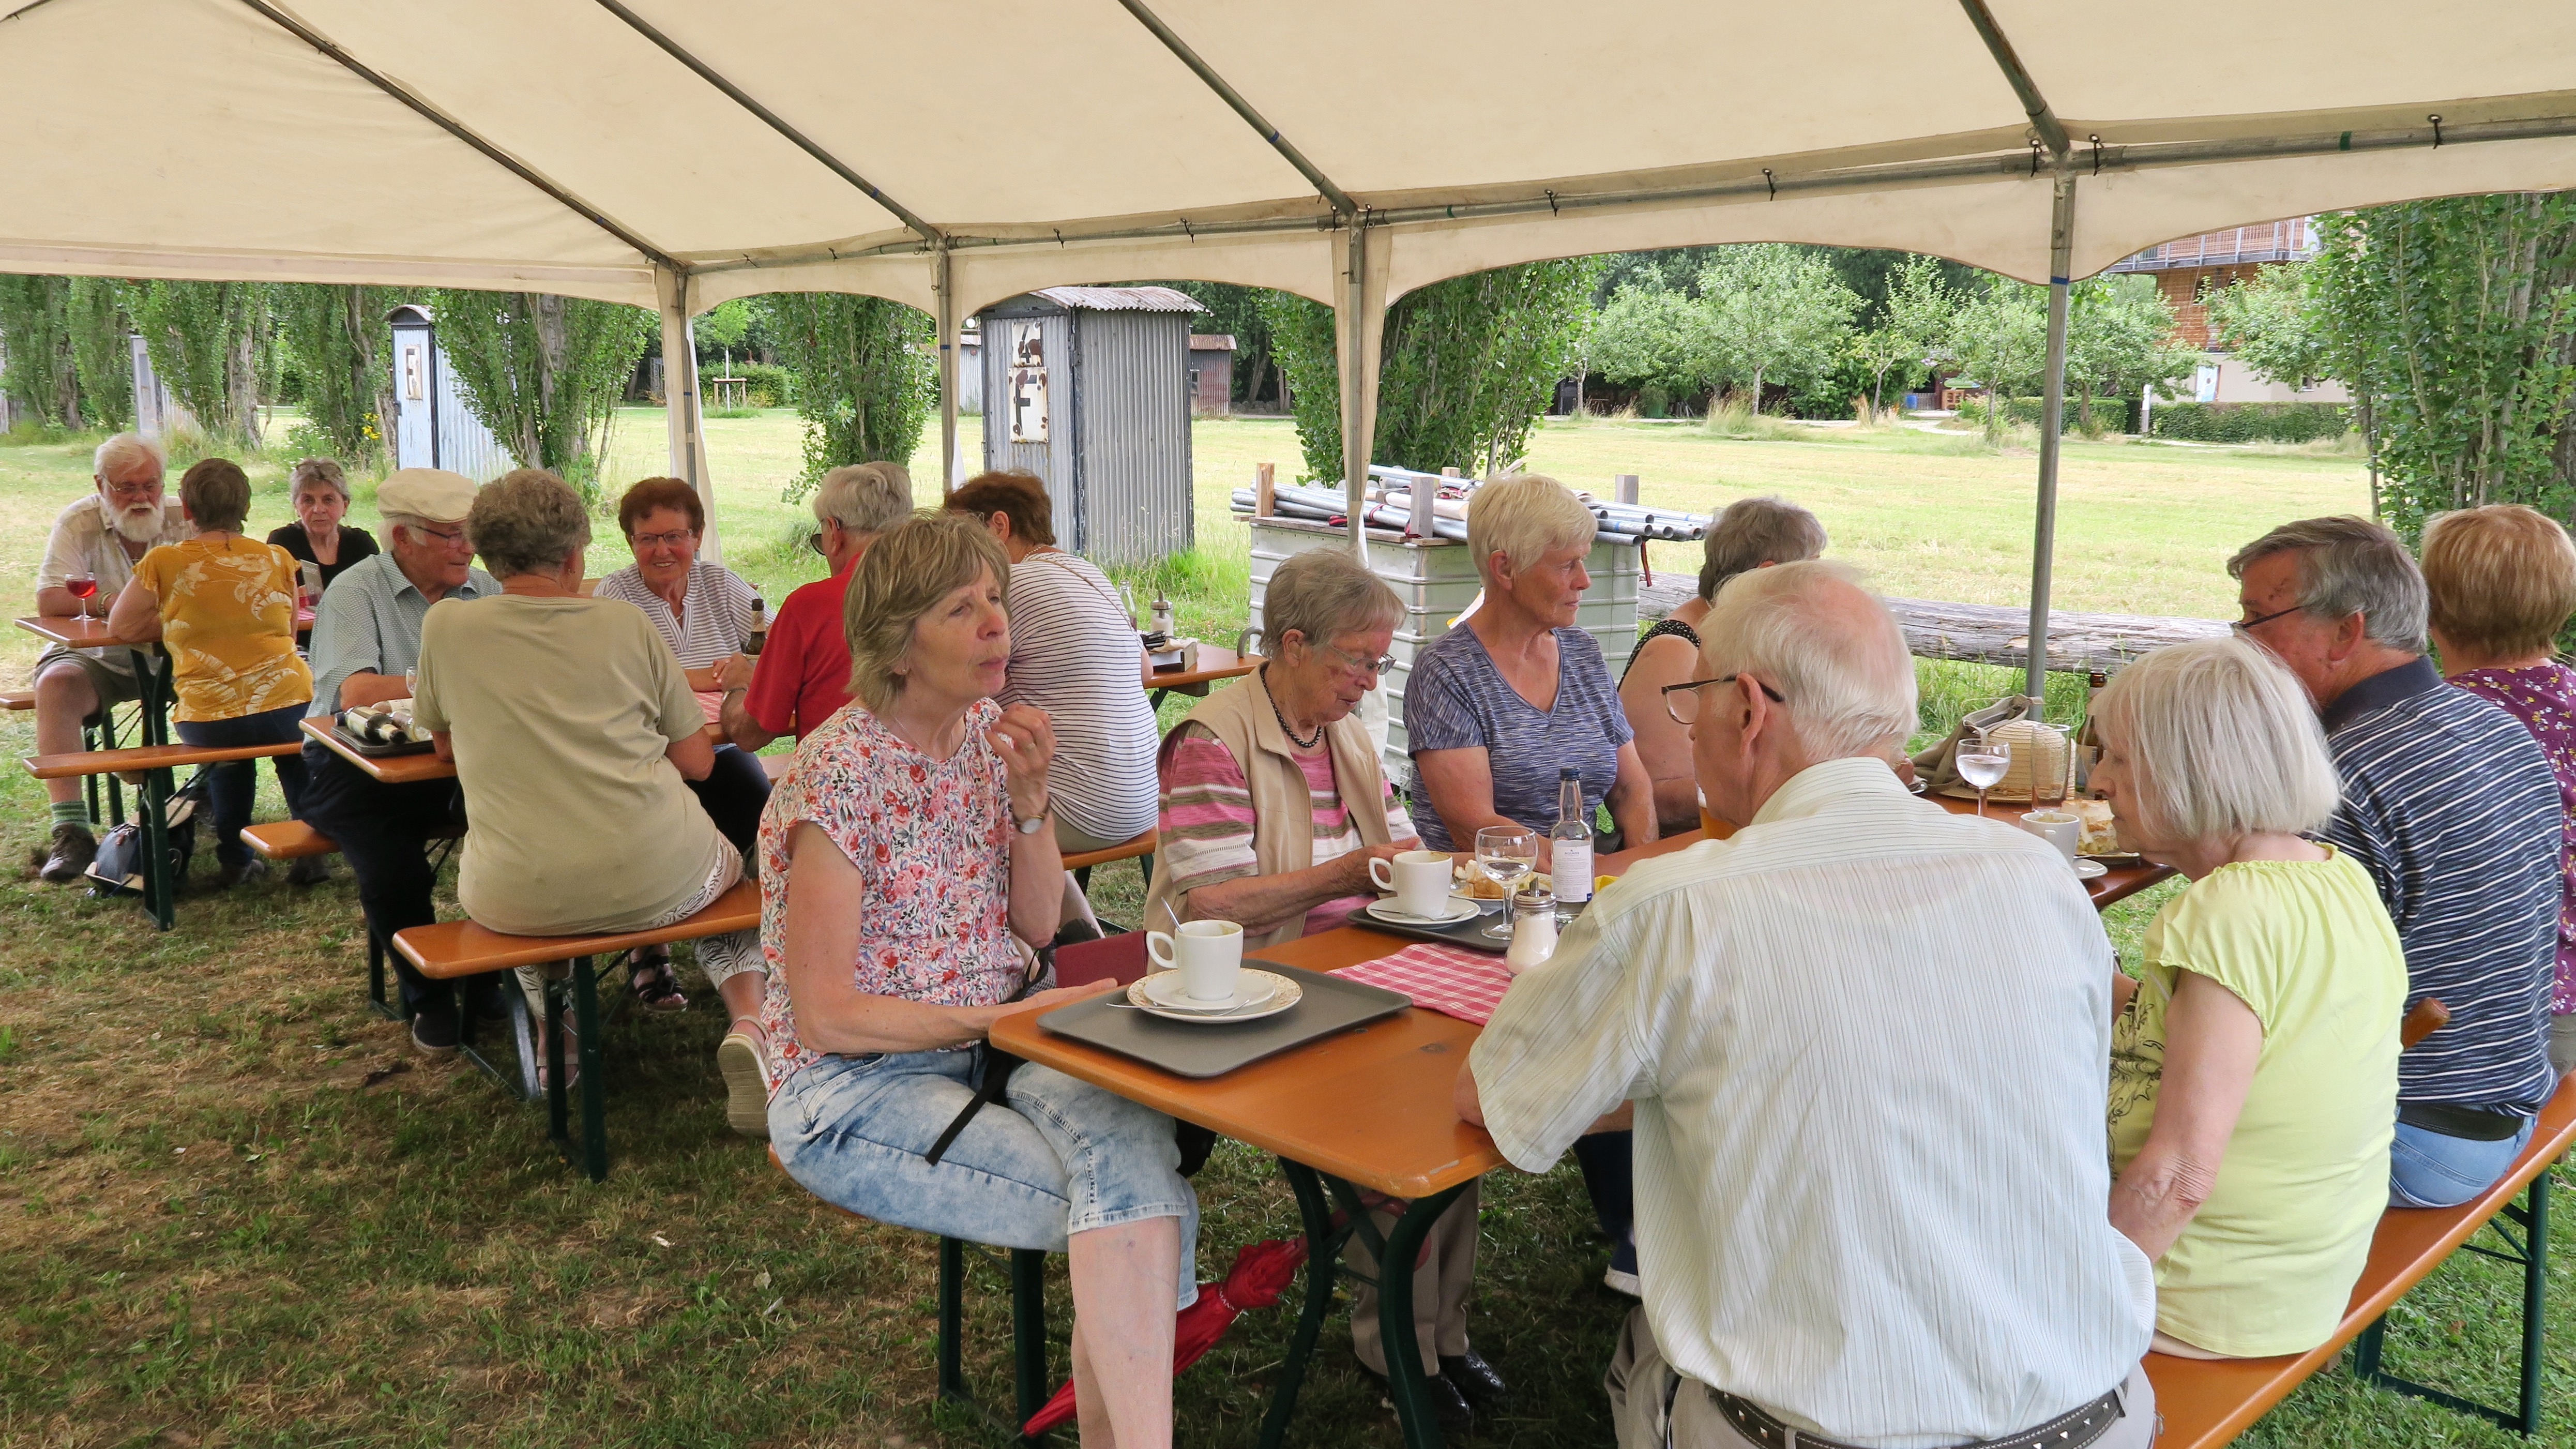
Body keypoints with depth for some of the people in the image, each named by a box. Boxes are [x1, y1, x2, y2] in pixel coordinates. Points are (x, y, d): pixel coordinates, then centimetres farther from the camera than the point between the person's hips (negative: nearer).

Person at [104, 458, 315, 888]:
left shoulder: (164, 562, -3)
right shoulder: (277, 559, 1)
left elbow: (121, 627, 9)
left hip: (207, 722, 0)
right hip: (288, 708, 0)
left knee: (228, 758, 36)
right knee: (294, 754, 35)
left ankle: (234, 860, 34)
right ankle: (311, 850, 27)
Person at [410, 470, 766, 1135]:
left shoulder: (445, 629, 2)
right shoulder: (626, 623, 1)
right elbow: (697, 760, 5)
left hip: (516, 901, 2)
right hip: (655, 881, -1)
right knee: (729, 862, 32)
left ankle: (552, 1033, 26)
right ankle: (748, 1025, 6)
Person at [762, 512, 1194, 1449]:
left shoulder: (988, 732, 4)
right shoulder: (837, 776, -16)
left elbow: (1038, 927, 8)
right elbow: (826, 1017, -15)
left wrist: (1030, 799, -7)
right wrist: (1003, 1018, -16)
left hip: (991, 1039, 6)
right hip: (858, 1086, -5)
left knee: (1133, 1139, -26)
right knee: (1126, 1206, -23)